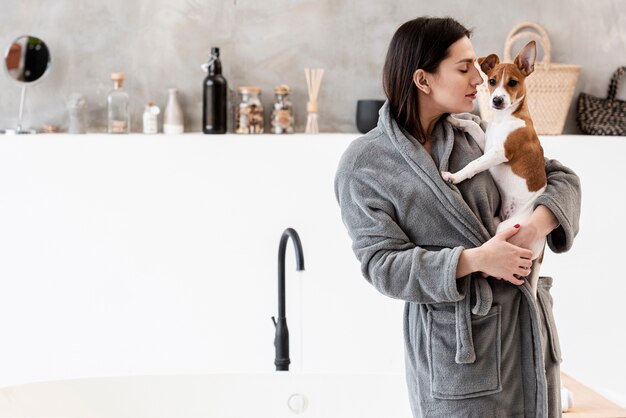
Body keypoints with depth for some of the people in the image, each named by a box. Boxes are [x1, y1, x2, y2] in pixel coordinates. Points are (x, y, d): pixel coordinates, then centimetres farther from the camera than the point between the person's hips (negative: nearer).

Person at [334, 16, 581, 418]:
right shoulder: (364, 164, -7)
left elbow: (561, 177, 9)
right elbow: (383, 264, -12)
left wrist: (533, 228, -13)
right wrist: (474, 259, -22)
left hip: (527, 320, 5)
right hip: (453, 340, -5)